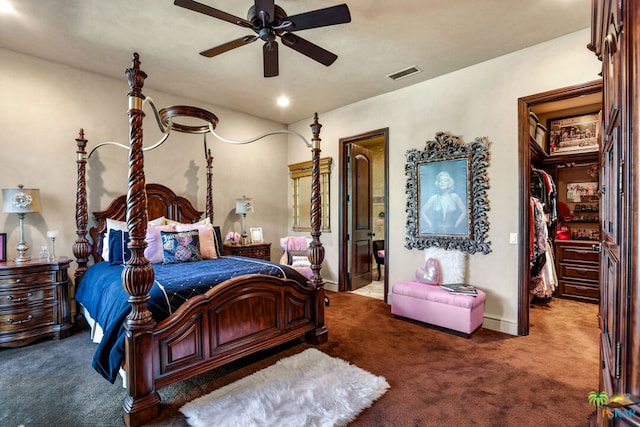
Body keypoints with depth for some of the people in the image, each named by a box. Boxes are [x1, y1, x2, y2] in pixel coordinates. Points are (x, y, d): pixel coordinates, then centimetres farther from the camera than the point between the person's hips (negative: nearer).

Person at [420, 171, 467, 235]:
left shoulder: (454, 197, 2)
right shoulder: (434, 198, 1)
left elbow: (464, 211, 5)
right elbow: (422, 212, 4)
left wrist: (455, 225, -1)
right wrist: (430, 225, -1)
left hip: (451, 230, 0)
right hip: (436, 231, 0)